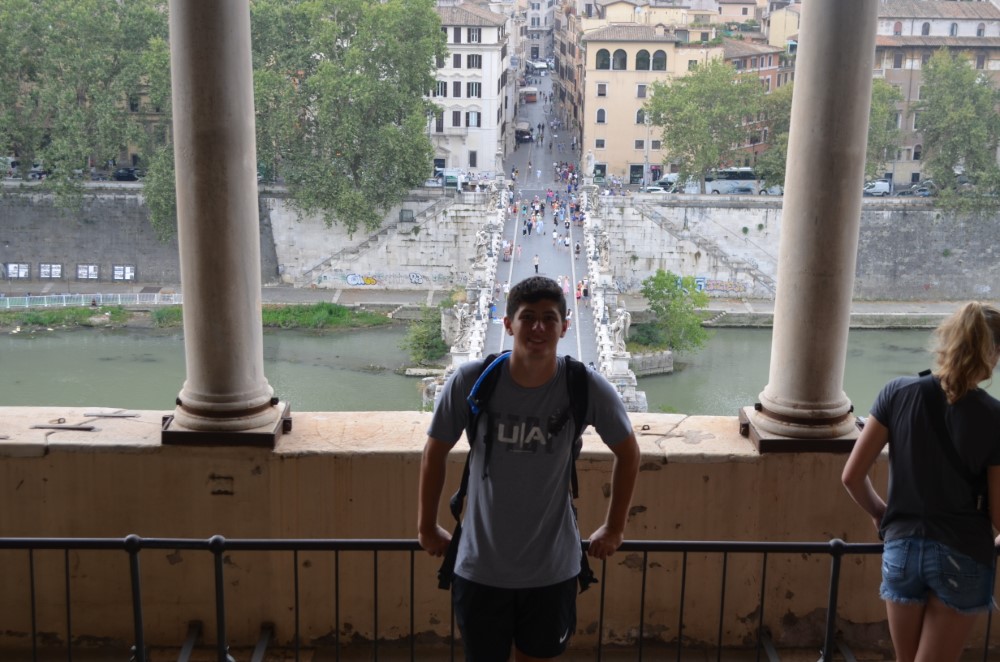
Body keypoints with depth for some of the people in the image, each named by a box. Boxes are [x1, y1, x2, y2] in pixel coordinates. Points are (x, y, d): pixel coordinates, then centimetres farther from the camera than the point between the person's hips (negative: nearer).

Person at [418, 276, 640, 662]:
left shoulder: (588, 388, -15)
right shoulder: (470, 381, -15)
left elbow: (627, 453, 2)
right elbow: (436, 451, 0)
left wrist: (614, 528, 8)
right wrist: (426, 526, 8)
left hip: (553, 569, 0)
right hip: (480, 568, 0)